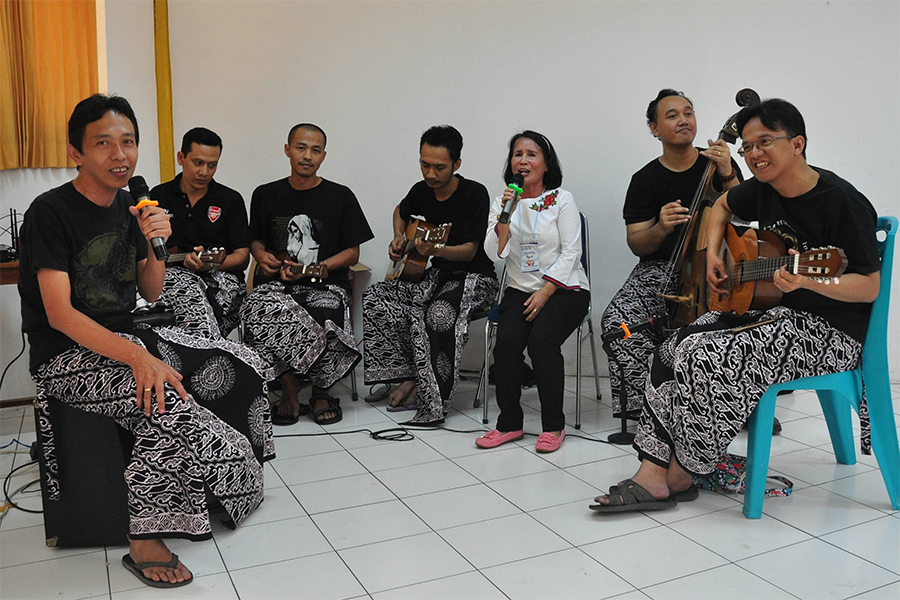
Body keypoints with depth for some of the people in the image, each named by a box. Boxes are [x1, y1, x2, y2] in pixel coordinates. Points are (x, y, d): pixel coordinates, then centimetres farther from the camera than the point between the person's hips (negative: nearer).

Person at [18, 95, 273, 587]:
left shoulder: (127, 206, 8)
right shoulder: (50, 213, -14)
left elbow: (150, 294, 12)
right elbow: (60, 314, -22)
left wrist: (156, 246, -9)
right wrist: (136, 357, -35)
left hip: (125, 338, 8)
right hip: (67, 356, -7)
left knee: (243, 366, -5)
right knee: (171, 402, -34)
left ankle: (230, 476, 13)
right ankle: (144, 541, -19)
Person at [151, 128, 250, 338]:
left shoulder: (231, 200, 12)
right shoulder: (158, 197, 16)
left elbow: (242, 257, 5)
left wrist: (211, 264, -15)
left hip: (221, 276, 0)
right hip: (173, 274, 0)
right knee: (188, 289, -36)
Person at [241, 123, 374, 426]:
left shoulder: (340, 197, 8)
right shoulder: (265, 195, 14)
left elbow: (352, 253, 6)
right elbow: (255, 240, 27)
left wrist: (317, 269, -10)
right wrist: (263, 256, 3)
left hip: (326, 286, -1)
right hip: (276, 284, 1)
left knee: (326, 312, -35)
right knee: (259, 310, -33)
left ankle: (321, 391, -6)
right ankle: (289, 386, -12)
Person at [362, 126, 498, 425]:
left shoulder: (475, 194, -15)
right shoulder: (421, 191, 3)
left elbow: (469, 251, -18)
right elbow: (401, 211, 28)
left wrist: (436, 251, -36)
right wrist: (398, 239, 10)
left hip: (473, 277, -7)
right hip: (435, 273, 7)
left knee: (440, 313, -37)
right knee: (375, 298, -13)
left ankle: (432, 400, -20)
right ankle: (410, 377, -8)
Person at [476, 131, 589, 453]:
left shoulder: (561, 200, 0)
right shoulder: (502, 202, 10)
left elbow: (571, 253, -7)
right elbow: (494, 252, -2)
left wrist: (545, 293, -15)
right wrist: (506, 214, -15)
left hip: (564, 288, -3)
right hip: (520, 289, 3)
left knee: (541, 339, -27)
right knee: (506, 339, -23)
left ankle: (553, 426, -13)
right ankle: (509, 422, -10)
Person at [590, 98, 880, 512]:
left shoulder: (842, 202, -17)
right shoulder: (763, 189, 5)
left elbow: (869, 287, -17)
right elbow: (723, 206, 28)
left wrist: (806, 280, -35)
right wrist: (713, 253, 11)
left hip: (830, 331, -8)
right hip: (768, 309, 8)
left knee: (708, 359, -28)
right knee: (673, 352, -11)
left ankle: (681, 475, -7)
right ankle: (653, 476, -12)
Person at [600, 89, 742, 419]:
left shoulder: (719, 165, 9)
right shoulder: (645, 179, 7)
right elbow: (635, 244, 2)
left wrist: (727, 175, -16)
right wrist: (661, 229, -20)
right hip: (660, 268, 1)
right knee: (618, 320, -26)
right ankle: (644, 408, -16)